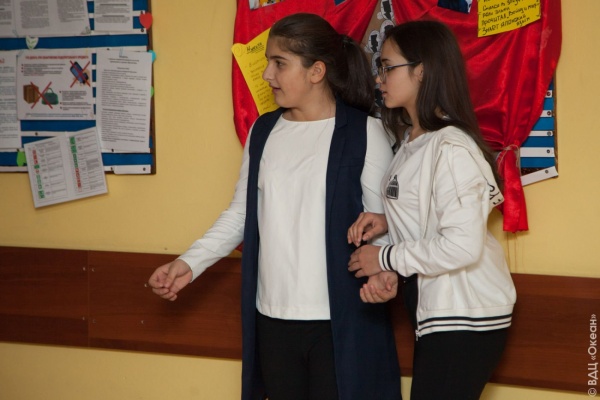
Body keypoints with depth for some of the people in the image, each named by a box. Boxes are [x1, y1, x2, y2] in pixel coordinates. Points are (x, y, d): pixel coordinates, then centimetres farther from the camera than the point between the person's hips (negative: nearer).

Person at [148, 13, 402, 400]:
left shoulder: (364, 132, -6)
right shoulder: (263, 131, 10)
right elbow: (240, 214, 15)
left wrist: (383, 268, -24)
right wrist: (190, 263, 5)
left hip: (342, 320, -5)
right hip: (273, 317, 5)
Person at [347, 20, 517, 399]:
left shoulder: (451, 148, -21)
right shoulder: (412, 140, 10)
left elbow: (463, 245, -27)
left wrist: (385, 259, -17)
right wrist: (388, 220, 2)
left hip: (465, 315, -10)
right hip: (435, 308, 10)